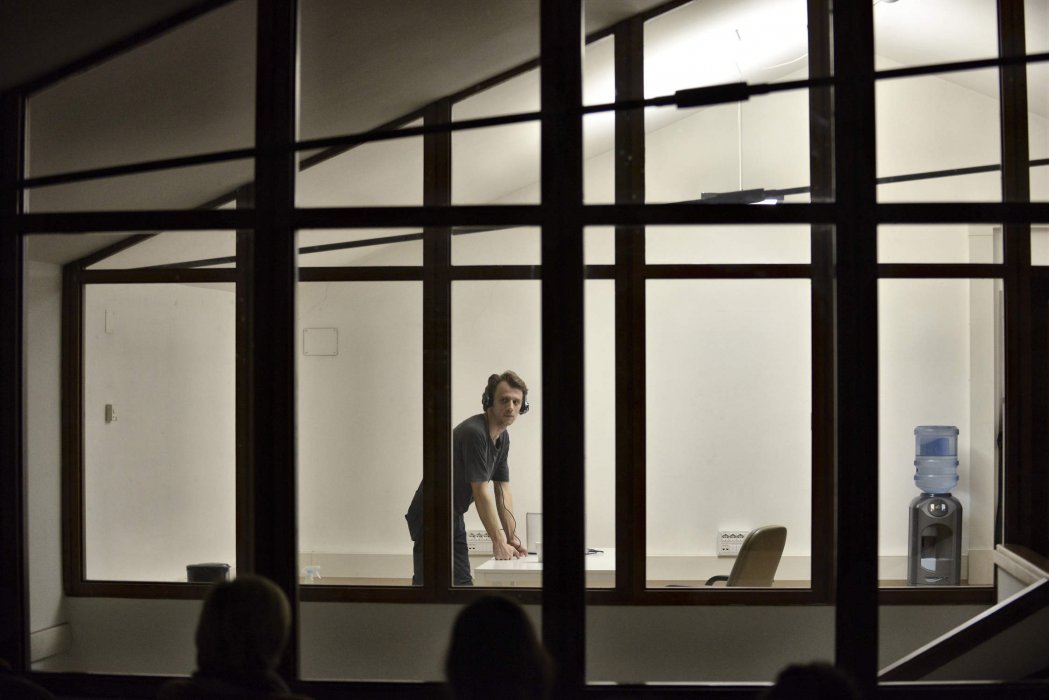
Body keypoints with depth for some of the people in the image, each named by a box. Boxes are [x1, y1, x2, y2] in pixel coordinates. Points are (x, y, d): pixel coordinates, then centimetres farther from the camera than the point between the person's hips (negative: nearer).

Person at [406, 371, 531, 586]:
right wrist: (498, 543, -21)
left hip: (454, 517, 10)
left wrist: (513, 538, 2)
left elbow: (503, 490, 9)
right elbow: (482, 492, -24)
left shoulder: (502, 438, 6)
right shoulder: (474, 432, -23)